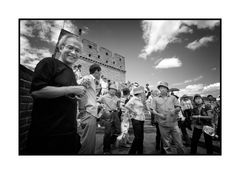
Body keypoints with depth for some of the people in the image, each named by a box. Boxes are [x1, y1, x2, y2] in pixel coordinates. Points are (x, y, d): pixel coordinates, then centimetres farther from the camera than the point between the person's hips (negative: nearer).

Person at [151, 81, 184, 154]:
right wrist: (159, 114, -16)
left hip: (174, 123, 1)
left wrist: (175, 110, -14)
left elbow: (178, 107, 7)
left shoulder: (173, 97, 10)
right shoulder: (155, 99, 4)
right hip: (163, 125, -1)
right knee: (166, 144, 12)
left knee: (179, 143, 8)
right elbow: (153, 110, 1)